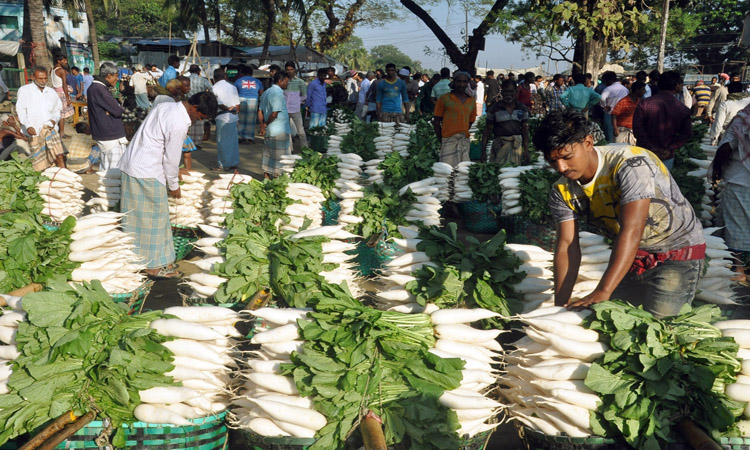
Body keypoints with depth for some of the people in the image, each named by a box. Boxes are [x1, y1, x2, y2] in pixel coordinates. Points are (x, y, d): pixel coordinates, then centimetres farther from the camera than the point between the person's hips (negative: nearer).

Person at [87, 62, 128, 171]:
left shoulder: (94, 87, 14)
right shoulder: (100, 90, -19)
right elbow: (117, 111, -19)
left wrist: (118, 108, -7)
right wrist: (122, 109, 2)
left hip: (102, 135, 11)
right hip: (112, 136, -11)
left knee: (105, 167, 16)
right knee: (117, 169, -8)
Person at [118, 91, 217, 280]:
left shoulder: (165, 107, 9)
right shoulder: (179, 124, -21)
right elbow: (171, 158, -14)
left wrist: (175, 171, 22)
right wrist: (174, 186, 0)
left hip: (130, 165, 10)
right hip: (147, 173, -10)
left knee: (137, 216, 16)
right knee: (154, 217, 2)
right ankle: (154, 266, 12)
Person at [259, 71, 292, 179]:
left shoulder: (266, 93, 14)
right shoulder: (278, 93, -17)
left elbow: (260, 112, 14)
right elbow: (274, 114, -22)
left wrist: (262, 125, 7)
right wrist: (266, 124, -8)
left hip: (268, 132, 9)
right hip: (280, 132, -9)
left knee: (268, 156, 15)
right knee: (280, 157, 0)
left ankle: (267, 177, 22)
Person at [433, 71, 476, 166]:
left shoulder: (472, 101, 13)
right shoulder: (444, 98, 1)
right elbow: (436, 121, 4)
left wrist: (462, 133, 9)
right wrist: (441, 141, 2)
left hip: (465, 141, 4)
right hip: (449, 140, -4)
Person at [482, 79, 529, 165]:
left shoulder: (522, 108, 8)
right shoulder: (494, 108, 1)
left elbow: (525, 130, 10)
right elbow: (487, 130, 2)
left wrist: (526, 150, 3)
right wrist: (483, 151, -3)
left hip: (516, 144, 2)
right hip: (499, 144, -2)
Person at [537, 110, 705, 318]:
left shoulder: (630, 164, -29)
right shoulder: (562, 192, -8)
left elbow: (631, 231, -36)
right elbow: (567, 246, -11)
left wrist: (602, 292, -42)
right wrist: (561, 305, -22)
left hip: (680, 250, -6)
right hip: (632, 255, 6)